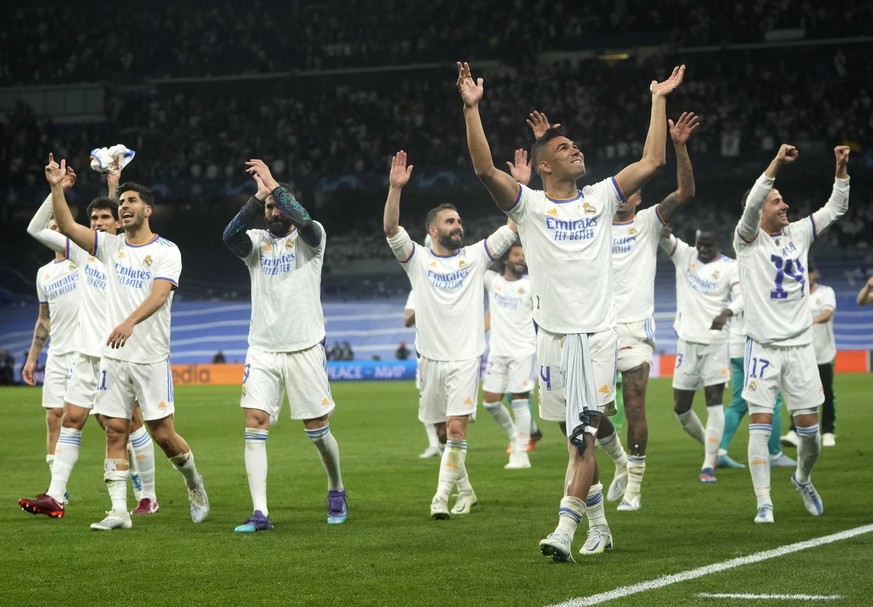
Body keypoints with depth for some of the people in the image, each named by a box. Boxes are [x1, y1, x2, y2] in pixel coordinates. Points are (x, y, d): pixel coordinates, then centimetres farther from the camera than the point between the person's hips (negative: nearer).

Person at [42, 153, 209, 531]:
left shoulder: (166, 251, -3)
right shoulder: (110, 246, 9)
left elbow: (160, 294, -19)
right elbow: (67, 227, -1)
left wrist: (130, 322, -35)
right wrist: (57, 188, -14)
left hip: (151, 358, -4)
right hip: (113, 357, 4)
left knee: (162, 433, -2)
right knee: (115, 432, -2)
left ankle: (194, 484, 24)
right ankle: (119, 511, -1)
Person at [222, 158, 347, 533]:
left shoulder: (310, 239, 0)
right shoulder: (256, 242, 8)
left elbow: (304, 221, -25)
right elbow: (230, 235, -15)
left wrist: (273, 184, -22)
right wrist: (258, 195, -21)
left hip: (304, 349, -2)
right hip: (262, 349, 2)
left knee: (317, 430, 3)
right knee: (254, 424, -11)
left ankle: (336, 491, 31)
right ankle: (260, 513, -13)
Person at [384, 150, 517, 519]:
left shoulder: (475, 256, 6)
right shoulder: (417, 259, 3)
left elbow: (512, 228, 1)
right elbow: (391, 229, -12)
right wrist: (395, 189, -25)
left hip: (466, 357, -1)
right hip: (431, 358, 1)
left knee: (457, 428, -15)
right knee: (443, 433, 9)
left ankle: (442, 496, -14)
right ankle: (465, 492, 27)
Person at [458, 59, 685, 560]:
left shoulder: (601, 198, 10)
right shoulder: (529, 205, 3)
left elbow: (653, 162, 8)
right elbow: (484, 168, -11)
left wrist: (659, 100, 9)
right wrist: (472, 108, -18)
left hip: (598, 334, 0)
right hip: (554, 334, 0)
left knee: (583, 436, -10)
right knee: (576, 437, 10)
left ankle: (565, 529, -16)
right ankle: (599, 526, 23)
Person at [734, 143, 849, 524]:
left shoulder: (798, 233, 12)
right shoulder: (748, 240, -3)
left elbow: (835, 208, 14)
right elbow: (750, 206, -22)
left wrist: (841, 170, 0)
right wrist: (776, 163, -30)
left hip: (800, 345, 4)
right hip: (764, 345, -4)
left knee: (810, 429, 6)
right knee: (760, 424, -9)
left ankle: (803, 479, 35)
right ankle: (763, 503, -6)